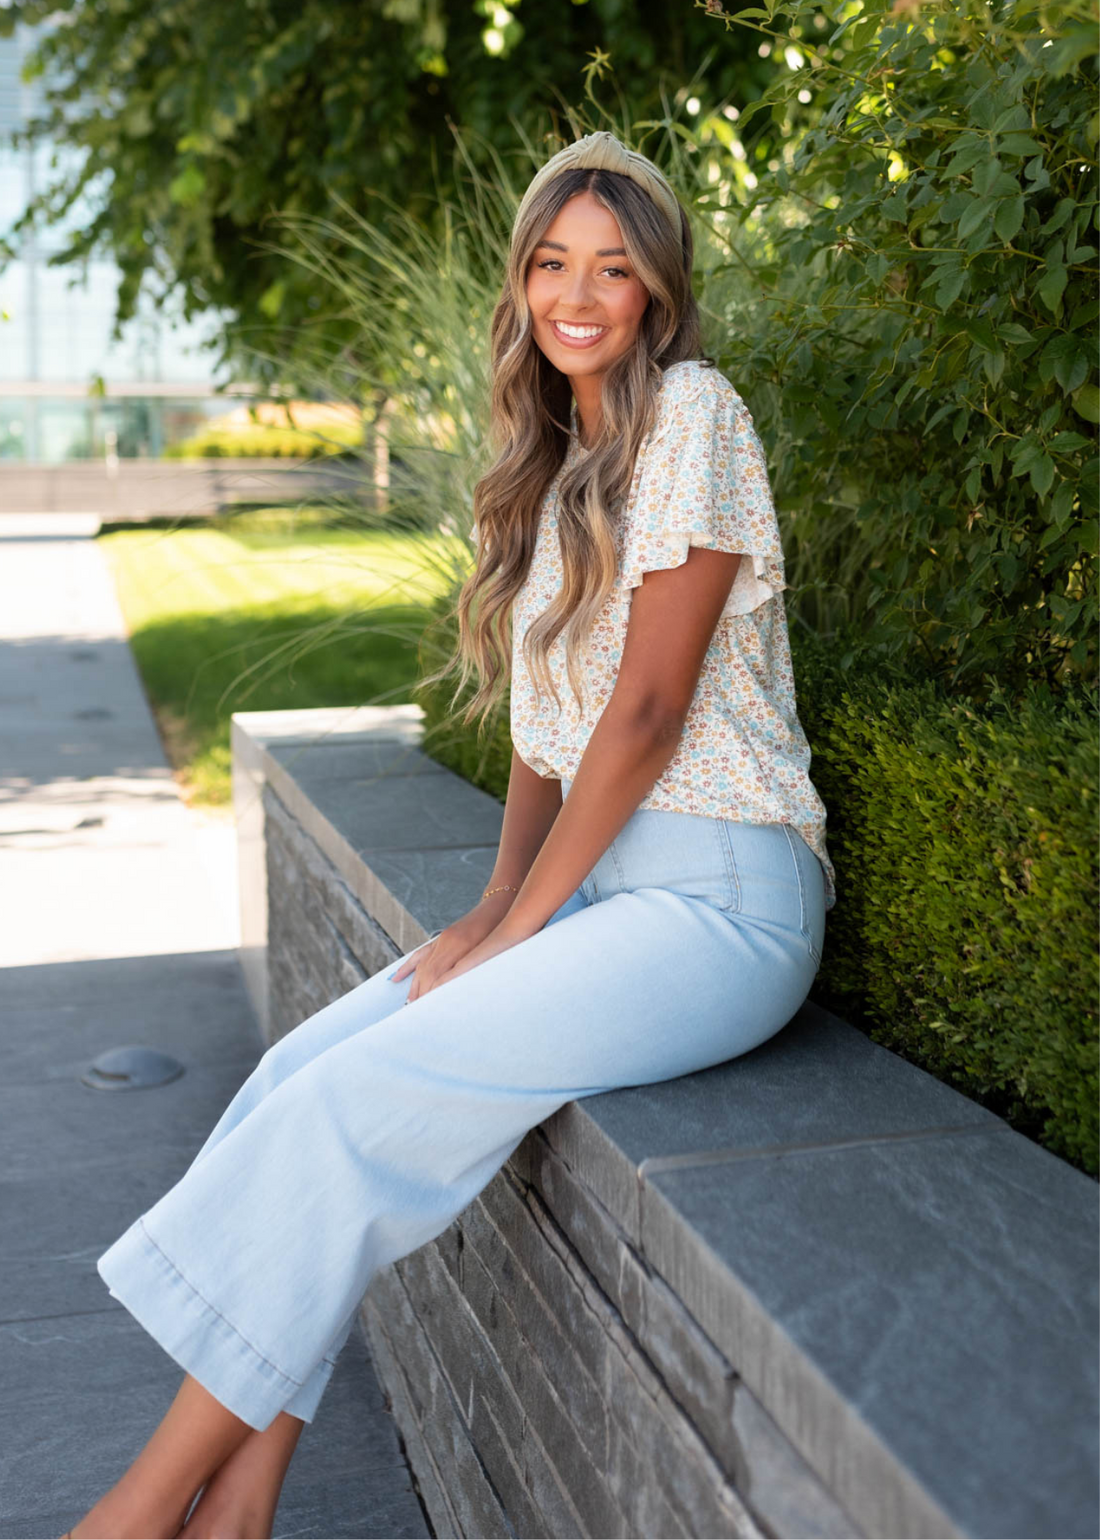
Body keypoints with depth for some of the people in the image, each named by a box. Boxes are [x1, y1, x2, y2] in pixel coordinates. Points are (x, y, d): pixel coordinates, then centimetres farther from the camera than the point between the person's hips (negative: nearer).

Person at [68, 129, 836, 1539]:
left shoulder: (692, 414, -9)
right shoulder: (560, 461, 18)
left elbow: (651, 709, -14)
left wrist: (518, 925, -11)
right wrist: (497, 903, 2)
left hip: (718, 901, -8)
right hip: (596, 887, 8)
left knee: (363, 1097, -19)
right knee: (305, 1072, -9)